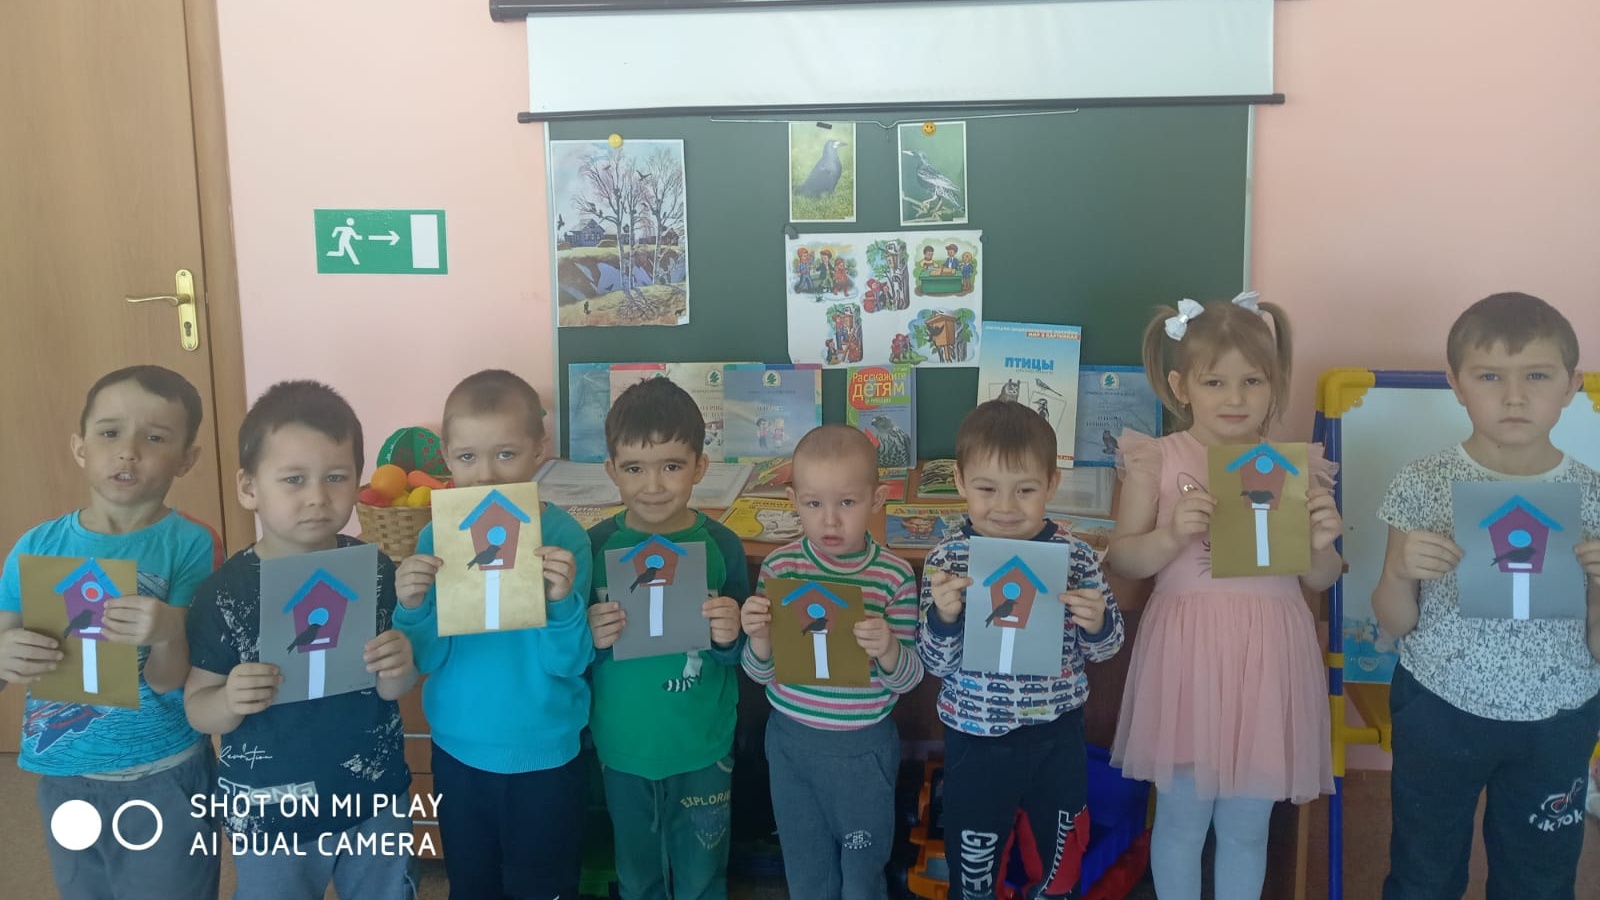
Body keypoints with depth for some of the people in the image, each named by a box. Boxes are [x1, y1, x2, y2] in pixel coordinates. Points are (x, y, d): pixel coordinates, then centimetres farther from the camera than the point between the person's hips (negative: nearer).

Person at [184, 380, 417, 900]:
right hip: (270, 816, -2)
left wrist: (398, 671, -23)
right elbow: (197, 709, -7)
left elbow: (393, 691, -1)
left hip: (375, 801, 2)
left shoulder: (376, 571, -8)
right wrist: (229, 702, -28)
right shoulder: (226, 592, -13)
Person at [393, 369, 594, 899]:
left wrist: (562, 600, -33)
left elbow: (567, 664, -16)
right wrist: (412, 607, -26)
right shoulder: (437, 537, -7)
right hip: (458, 750, 3)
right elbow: (430, 659, -7)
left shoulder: (564, 537, -15)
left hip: (545, 754, -2)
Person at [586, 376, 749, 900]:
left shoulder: (721, 546, -12)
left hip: (703, 750, -1)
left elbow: (745, 657, -3)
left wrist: (731, 639, -25)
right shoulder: (596, 546, -11)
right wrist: (590, 639, -25)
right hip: (622, 749, 1)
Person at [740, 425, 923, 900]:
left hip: (864, 749, -1)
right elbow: (761, 674, -3)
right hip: (791, 740, 2)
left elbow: (908, 679, -9)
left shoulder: (895, 575, -14)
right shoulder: (779, 567, -10)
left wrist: (888, 650, -31)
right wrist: (760, 640, -25)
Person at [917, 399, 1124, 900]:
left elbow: (1104, 649, 1)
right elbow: (935, 663, -9)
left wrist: (1097, 623, -21)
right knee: (973, 859, 18)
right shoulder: (947, 560, -12)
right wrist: (942, 616, -28)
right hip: (976, 740, -1)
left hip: (1056, 736, 1)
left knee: (1058, 859, 22)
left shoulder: (1075, 557, -10)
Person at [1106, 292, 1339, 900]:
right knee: (1182, 816, 12)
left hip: (1267, 657, 2)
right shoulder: (1157, 461, -4)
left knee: (1247, 823, 16)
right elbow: (1122, 561, -3)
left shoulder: (1297, 465, 2)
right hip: (1188, 654, -1)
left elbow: (1318, 581, 8)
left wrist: (1323, 543, -13)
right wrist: (1172, 535, -21)